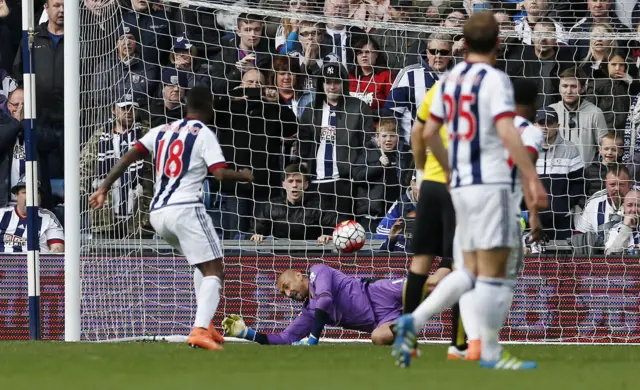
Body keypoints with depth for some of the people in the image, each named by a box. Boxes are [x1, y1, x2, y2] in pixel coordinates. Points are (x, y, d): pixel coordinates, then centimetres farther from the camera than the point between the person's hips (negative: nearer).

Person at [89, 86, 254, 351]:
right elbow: (220, 174, -10)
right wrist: (244, 176, 9)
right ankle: (200, 331, -26)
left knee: (203, 265, 26)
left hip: (158, 214, 7)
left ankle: (205, 325, 17)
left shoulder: (161, 131, 16)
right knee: (213, 271, -6)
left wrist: (104, 188, 10)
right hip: (185, 209, -7)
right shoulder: (203, 134, -1)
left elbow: (128, 158, 8)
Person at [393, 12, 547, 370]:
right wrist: (533, 180, -23)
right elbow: (507, 133, -22)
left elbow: (429, 132, 18)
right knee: (493, 269, -2)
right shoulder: (494, 80, -11)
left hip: (461, 186, 8)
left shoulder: (451, 80, 11)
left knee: (472, 270, 13)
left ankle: (414, 321, 0)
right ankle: (491, 353, 1)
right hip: (491, 184, -8)